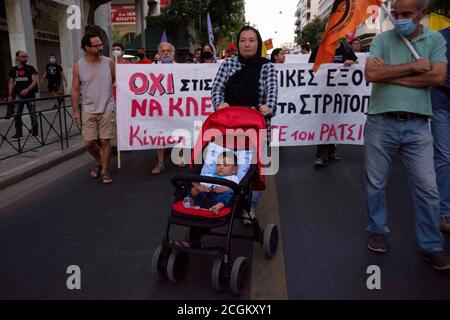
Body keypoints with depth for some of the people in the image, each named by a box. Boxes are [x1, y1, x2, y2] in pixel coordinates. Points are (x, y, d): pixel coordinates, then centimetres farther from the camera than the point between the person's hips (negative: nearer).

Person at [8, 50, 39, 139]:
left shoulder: (30, 68, -1)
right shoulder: (13, 70, 8)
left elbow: (34, 81, -8)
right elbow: (11, 83, 14)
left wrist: (27, 89, -22)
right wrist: (10, 95, 6)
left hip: (30, 94, -2)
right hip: (18, 95, 3)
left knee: (33, 115, 4)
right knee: (17, 115, -2)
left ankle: (35, 132, 16)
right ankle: (18, 133, 5)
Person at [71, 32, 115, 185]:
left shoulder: (109, 62, -1)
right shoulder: (78, 66, 0)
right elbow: (75, 89, 3)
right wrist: (75, 111, 0)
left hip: (107, 109, -1)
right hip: (88, 110, 1)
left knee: (105, 140, 0)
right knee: (89, 142, 4)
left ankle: (104, 170, 14)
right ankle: (100, 162, 31)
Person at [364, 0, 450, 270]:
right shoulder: (382, 40, 3)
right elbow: (371, 74, -13)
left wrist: (390, 74, -10)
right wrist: (414, 67, -11)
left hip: (417, 125, 1)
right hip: (381, 123, 0)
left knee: (427, 187, 4)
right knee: (376, 184, 10)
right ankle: (378, 231, 29)